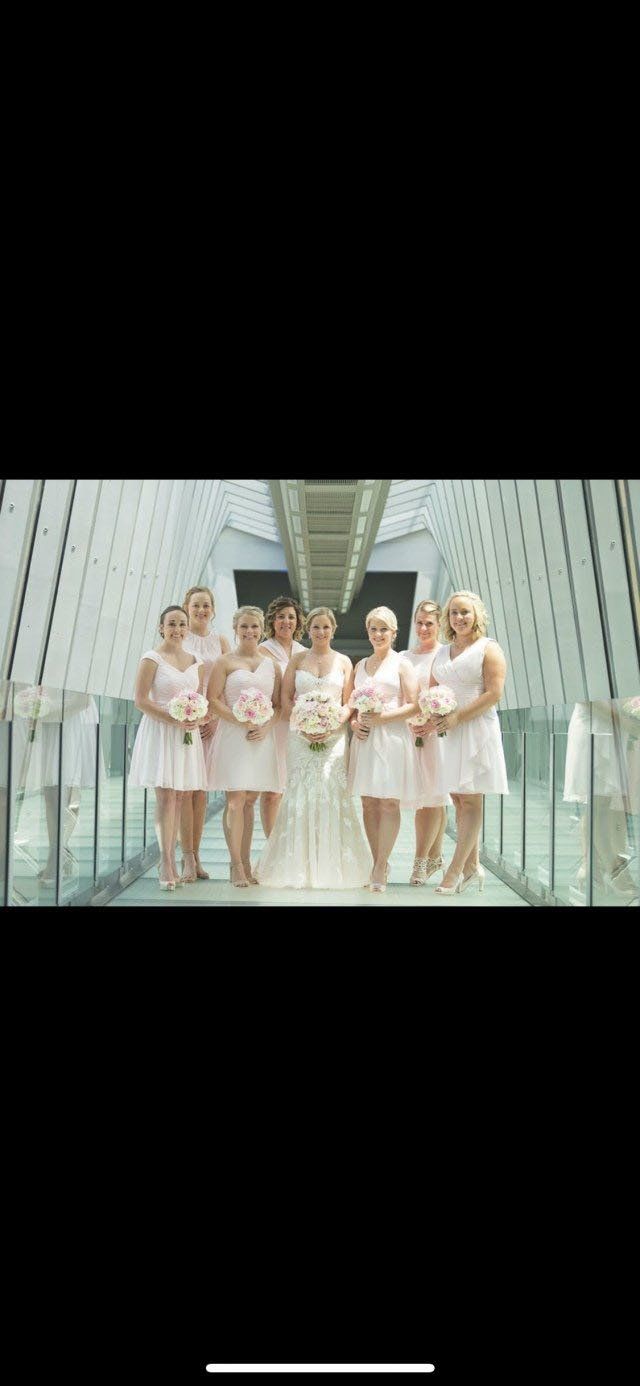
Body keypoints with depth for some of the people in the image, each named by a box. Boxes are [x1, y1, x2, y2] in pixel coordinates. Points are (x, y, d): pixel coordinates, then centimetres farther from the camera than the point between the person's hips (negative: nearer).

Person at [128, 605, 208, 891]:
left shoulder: (196, 661, 12)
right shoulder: (152, 658, -4)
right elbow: (140, 700, -9)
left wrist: (201, 717, -3)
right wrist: (173, 720, -17)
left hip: (188, 734, 5)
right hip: (159, 732, -5)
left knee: (179, 797, 6)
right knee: (166, 796, -9)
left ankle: (170, 861, 14)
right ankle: (166, 864, -6)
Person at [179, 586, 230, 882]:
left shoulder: (220, 641, 10)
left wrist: (217, 718, -4)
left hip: (211, 720, 3)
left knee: (201, 788, 6)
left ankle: (195, 854, 12)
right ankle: (188, 857, -2)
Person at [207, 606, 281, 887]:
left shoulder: (272, 663, 12)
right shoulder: (225, 662, 2)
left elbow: (279, 704, 11)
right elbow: (213, 700, -4)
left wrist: (266, 726, -7)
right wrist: (241, 721, -15)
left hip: (262, 737, 3)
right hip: (233, 735, -3)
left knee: (250, 801, 7)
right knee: (236, 800, -6)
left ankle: (246, 863, 15)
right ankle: (236, 866, 1)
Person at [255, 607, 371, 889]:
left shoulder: (344, 662, 9)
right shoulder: (297, 660, 9)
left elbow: (349, 703, 5)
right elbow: (285, 699, 5)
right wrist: (303, 726, -9)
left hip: (334, 736, 0)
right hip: (300, 736, 0)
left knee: (332, 797, -4)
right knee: (300, 796, -1)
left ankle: (331, 867, 6)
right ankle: (299, 866, 7)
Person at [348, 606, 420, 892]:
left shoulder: (402, 664, 2)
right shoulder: (360, 665, 17)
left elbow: (413, 706, -5)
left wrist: (382, 717, -15)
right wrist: (354, 723, 0)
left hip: (392, 736, -5)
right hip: (364, 737, 5)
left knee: (389, 803, -5)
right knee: (369, 803, 4)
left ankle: (380, 867, -2)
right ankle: (378, 863, 12)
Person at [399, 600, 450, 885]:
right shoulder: (403, 657, 15)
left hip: (437, 730, -5)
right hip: (409, 730, 5)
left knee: (433, 797, -4)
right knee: (420, 798, 7)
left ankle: (422, 861, 0)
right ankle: (434, 856, 18)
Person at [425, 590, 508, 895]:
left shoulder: (488, 649, -1)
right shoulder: (442, 653, 17)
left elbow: (493, 693, -11)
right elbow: (431, 691, 21)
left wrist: (457, 717, -17)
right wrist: (431, 717, 0)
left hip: (476, 730, -6)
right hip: (448, 732, 6)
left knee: (470, 801, -6)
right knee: (459, 799, 7)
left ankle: (455, 870, -5)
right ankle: (471, 867, 15)